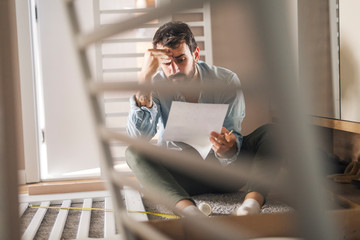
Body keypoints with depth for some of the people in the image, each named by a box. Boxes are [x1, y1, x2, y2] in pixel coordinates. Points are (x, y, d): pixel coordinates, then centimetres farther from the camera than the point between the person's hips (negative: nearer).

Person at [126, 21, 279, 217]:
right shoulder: (156, 84, -11)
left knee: (269, 132, -20)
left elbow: (234, 140, -15)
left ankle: (252, 204, -43)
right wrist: (144, 77, -32)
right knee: (133, 153, -26)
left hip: (224, 169, 1)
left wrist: (228, 149, -42)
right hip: (178, 176, 0)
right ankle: (188, 209, -48)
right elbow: (138, 139, -26)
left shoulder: (227, 81, -10)